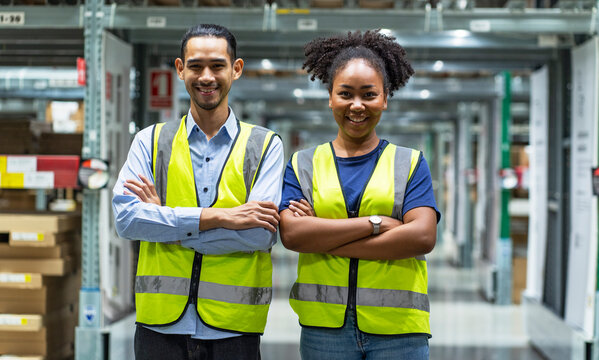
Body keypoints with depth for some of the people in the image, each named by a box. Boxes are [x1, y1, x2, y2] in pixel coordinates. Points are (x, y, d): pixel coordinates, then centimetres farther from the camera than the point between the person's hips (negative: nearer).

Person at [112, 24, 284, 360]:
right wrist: (216, 217, -16)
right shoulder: (150, 141, 8)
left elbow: (261, 234, -9)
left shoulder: (266, 146, 5)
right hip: (161, 324, 1)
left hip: (233, 329, -1)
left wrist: (164, 221, -9)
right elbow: (126, 217, -7)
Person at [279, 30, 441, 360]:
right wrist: (375, 223, -13)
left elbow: (423, 237, -8)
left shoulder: (410, 163, 7)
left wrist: (324, 240, -9)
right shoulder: (303, 165, 10)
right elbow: (291, 233, -6)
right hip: (324, 329, 1)